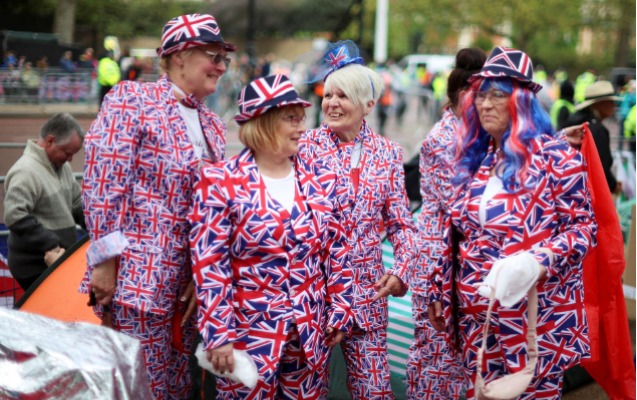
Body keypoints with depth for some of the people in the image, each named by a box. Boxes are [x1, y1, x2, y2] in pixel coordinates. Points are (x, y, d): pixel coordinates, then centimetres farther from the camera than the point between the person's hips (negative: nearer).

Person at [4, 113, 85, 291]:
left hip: (59, 262, 9)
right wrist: (49, 245, -29)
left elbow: (77, 206, 22)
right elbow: (15, 217, -26)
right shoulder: (25, 171, -17)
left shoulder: (63, 167, 13)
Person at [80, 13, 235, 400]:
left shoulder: (214, 126, 15)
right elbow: (102, 183, -13)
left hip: (188, 283, 7)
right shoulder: (131, 99, -6)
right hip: (139, 277, -7)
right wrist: (106, 261, -16)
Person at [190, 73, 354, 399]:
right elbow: (209, 265, -11)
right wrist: (217, 334, -14)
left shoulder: (320, 181, 5)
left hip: (310, 333, 4)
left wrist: (339, 311, 6)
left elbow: (336, 253, 10)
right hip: (248, 330, -4)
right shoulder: (220, 182, -8)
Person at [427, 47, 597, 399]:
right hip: (477, 316, 6)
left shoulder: (556, 158, -8)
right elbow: (454, 234, 16)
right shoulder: (474, 159, 11)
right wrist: (440, 290, 16)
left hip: (534, 315, -6)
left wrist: (536, 262, -23)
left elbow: (584, 227, -9)